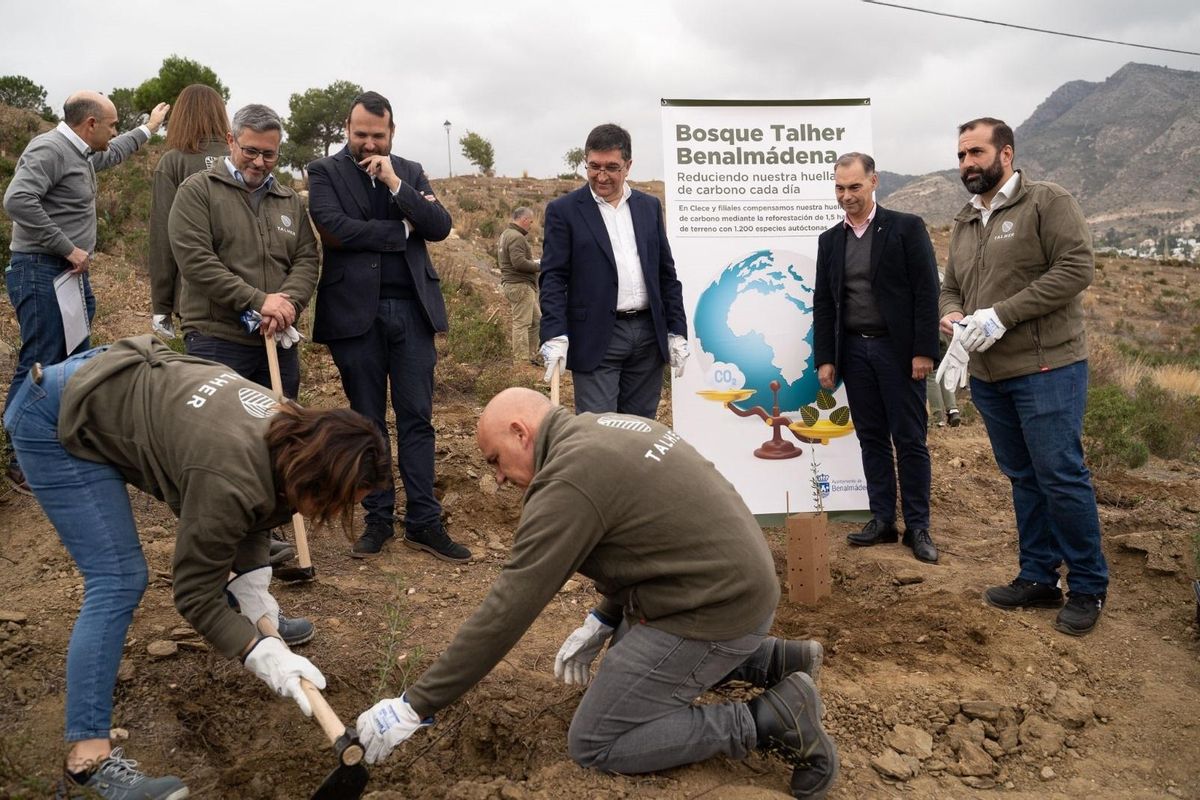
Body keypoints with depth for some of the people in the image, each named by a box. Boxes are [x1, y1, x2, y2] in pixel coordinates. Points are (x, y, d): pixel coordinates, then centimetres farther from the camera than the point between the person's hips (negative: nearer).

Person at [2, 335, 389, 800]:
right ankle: (88, 759, -12)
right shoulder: (230, 480, -34)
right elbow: (194, 590, -22)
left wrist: (251, 587, 0)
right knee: (118, 581, -15)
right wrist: (262, 656, -25)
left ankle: (256, 620, 42)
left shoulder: (292, 435, -10)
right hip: (59, 423, -9)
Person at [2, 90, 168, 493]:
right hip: (41, 272, -10)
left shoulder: (81, 154, 15)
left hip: (71, 274, 10)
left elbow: (114, 153, 38)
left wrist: (148, 129, 48)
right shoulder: (49, 149, -14)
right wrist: (68, 248, -23)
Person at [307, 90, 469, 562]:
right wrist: (402, 229, -6)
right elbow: (334, 229, -13)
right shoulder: (325, 172, 4)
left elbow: (440, 227, 1)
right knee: (368, 421, 7)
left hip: (412, 309, 2)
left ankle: (424, 522, 9)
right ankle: (378, 519, 17)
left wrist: (395, 183, -9)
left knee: (417, 418, 3)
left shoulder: (410, 172, 13)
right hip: (356, 311, -2)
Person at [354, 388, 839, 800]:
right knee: (623, 656, 31)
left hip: (714, 607, -10)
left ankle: (774, 720, -4)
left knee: (594, 744, 2)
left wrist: (416, 706, -12)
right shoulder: (606, 429, 10)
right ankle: (772, 660, 20)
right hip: (736, 580, 10)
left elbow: (508, 609, -19)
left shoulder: (568, 479, -19)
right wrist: (601, 622, 18)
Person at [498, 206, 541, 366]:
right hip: (520, 285, -11)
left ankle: (531, 356, 21)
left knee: (536, 320, 16)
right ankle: (521, 361, -4)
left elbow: (498, 251, 28)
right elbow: (520, 262, -27)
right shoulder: (517, 237, -17)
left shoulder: (506, 234, 17)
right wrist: (539, 266, -12)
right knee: (522, 323, -7)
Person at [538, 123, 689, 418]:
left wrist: (677, 331, 8)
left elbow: (667, 274, 13)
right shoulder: (563, 211, 0)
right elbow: (553, 278, -5)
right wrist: (555, 336, -17)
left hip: (649, 335, 4)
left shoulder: (649, 206, 12)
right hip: (596, 339, -4)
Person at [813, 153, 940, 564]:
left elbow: (927, 292, -6)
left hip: (897, 349, -4)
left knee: (910, 439, 1)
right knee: (871, 438, 9)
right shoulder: (830, 240, 10)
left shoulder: (906, 227, -2)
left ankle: (918, 526, 10)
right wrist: (824, 358, 5)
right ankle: (882, 520, 17)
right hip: (853, 351, 4)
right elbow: (823, 303, 11)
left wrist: (924, 350, -13)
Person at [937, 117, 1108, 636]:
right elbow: (951, 287, 22)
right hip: (987, 374, 7)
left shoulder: (1047, 203, -6)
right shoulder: (964, 223, 15)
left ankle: (1088, 587, 12)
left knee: (1062, 477, -3)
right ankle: (1038, 578, 24)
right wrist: (951, 314, -2)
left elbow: (1076, 268, -15)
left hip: (1046, 369, -7)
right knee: (1023, 478, 14)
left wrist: (1002, 315, -20)